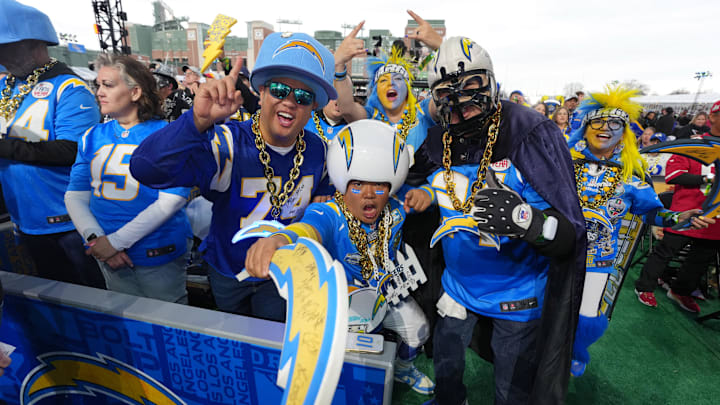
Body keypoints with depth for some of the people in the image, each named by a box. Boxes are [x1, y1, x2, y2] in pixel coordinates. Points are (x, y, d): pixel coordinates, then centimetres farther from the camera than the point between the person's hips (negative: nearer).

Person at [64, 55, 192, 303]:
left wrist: (116, 241, -17)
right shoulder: (93, 137, 6)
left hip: (159, 255, -5)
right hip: (109, 256, 5)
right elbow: (75, 195, 4)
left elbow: (172, 200, -18)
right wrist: (95, 238, -13)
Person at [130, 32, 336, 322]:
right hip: (227, 271, 0)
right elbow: (147, 170, -41)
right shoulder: (228, 144, -27)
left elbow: (321, 199, 6)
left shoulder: (317, 150, -13)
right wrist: (199, 120, -55)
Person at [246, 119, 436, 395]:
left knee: (418, 331, 10)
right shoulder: (331, 214, -32)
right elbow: (309, 229, -55)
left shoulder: (396, 204, -16)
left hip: (389, 290, 5)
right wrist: (278, 239, -80)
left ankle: (403, 368, 46)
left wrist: (425, 193, -26)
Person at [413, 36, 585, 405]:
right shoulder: (436, 149, -6)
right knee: (445, 367, 27)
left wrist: (525, 220, -43)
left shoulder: (532, 138, -22)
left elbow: (570, 236, -23)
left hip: (518, 296, -4)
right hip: (459, 286, 5)